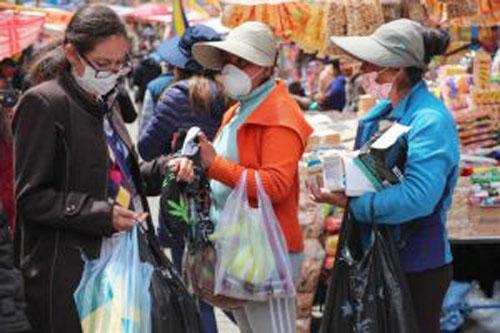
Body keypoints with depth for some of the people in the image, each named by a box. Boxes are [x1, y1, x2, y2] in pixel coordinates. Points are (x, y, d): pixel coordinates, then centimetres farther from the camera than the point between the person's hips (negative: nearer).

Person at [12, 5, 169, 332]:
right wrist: (102, 214, -22)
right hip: (71, 273, -7)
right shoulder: (43, 103, -10)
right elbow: (31, 197, -13)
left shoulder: (107, 103, 14)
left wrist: (163, 169, 3)